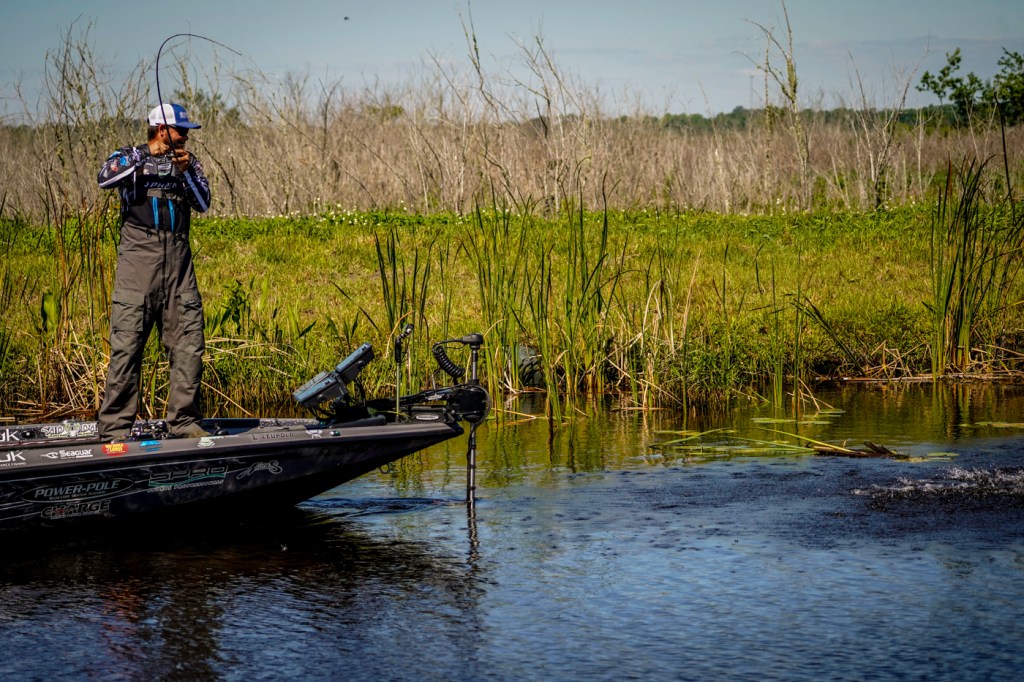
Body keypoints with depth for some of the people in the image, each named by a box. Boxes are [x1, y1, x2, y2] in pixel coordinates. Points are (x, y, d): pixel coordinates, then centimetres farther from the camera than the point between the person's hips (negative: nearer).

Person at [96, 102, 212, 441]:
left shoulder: (188, 162, 17)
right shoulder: (129, 157, 8)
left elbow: (203, 203, 5)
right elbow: (106, 179, -13)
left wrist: (187, 171, -9)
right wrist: (146, 156, -17)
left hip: (178, 261, 4)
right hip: (138, 259, -4)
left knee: (189, 341, 2)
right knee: (127, 341, -8)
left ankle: (184, 420, 10)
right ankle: (115, 427, -6)